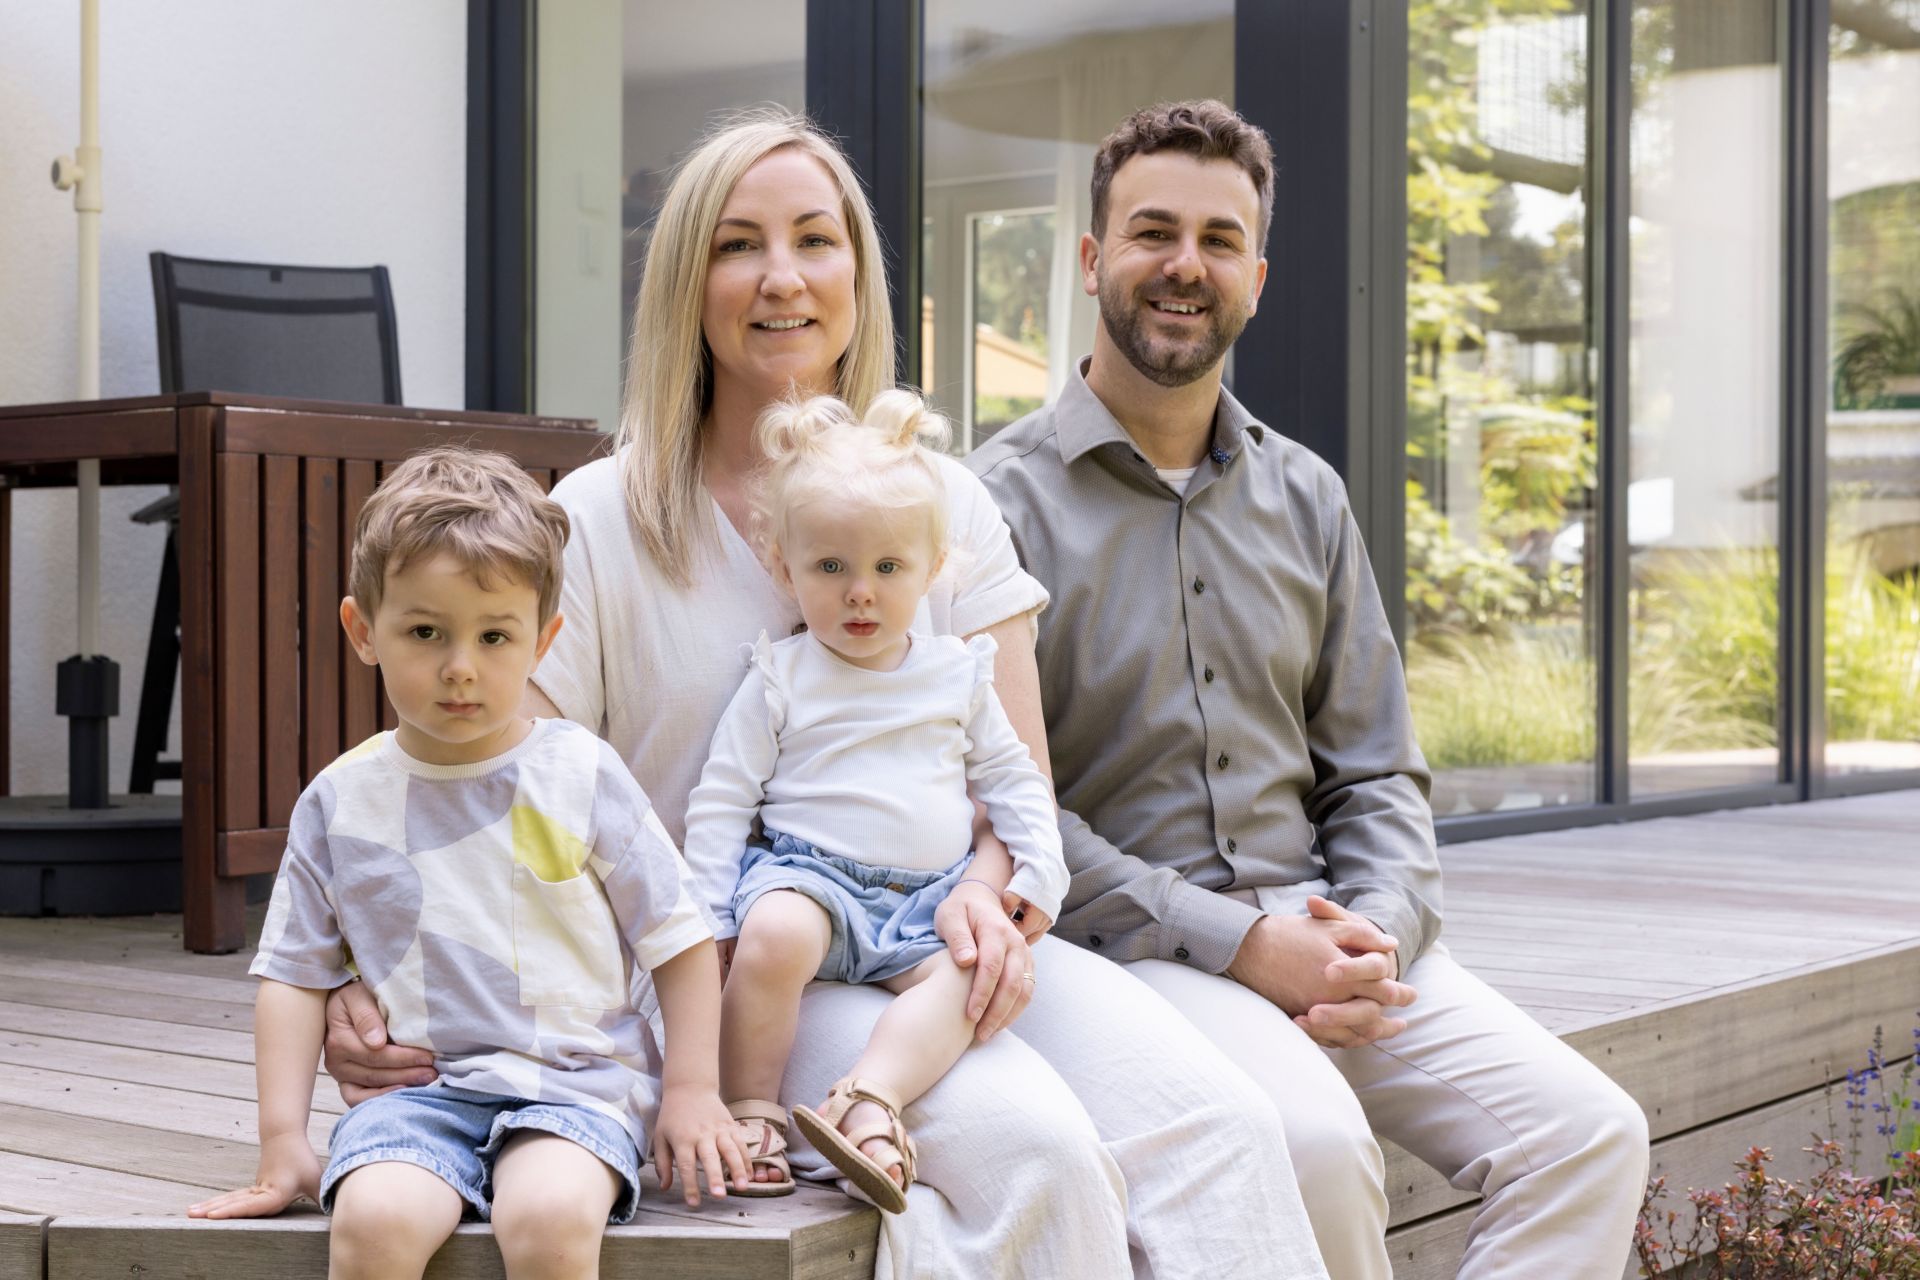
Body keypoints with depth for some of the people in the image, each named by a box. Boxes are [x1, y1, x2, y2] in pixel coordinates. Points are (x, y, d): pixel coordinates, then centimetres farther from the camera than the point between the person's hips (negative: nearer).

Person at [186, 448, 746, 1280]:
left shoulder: (579, 775, 1)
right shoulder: (341, 801, 6)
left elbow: (681, 939, 7)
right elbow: (296, 975, 11)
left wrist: (692, 1089, 2)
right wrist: (283, 1141, 4)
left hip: (572, 1082, -1)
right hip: (416, 1089, 2)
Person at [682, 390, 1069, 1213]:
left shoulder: (957, 675, 14)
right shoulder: (780, 681, 5)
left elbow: (1014, 780, 20)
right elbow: (721, 801, 5)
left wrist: (1039, 874, 5)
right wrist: (708, 917, -3)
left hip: (931, 897, 3)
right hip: (809, 871, -2)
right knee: (773, 935, -36)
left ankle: (871, 1101, -38)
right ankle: (750, 1112, -23)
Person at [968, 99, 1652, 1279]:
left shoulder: (1305, 497, 15)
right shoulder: (1003, 501, -3)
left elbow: (1377, 775, 15)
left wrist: (1375, 936, -6)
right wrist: (1238, 944, -16)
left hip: (1323, 929, 5)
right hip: (1126, 947, -5)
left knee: (1591, 1134, -14)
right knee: (1315, 1145, -33)